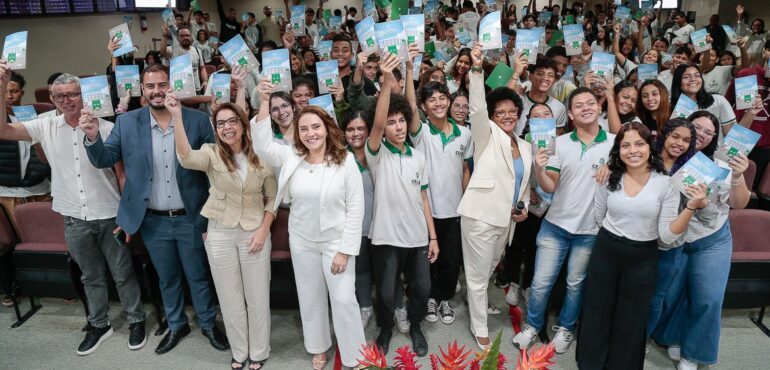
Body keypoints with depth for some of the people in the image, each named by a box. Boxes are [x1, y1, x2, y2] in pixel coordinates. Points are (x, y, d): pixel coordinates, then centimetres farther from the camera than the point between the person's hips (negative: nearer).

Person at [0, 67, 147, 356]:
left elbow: (122, 172, -5)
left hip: (109, 216, -3)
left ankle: (136, 320, 29)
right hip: (75, 220, 3)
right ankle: (99, 325, 36)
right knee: (91, 276, 19)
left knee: (123, 273, 10)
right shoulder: (46, 127, 1)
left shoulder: (106, 127, -9)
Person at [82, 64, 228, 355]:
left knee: (198, 276, 15)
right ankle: (176, 325, 42)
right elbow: (104, 160, 2)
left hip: (190, 219, -2)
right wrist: (93, 137, -20)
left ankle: (208, 324, 36)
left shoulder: (198, 120, -9)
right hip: (153, 221, 2)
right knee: (167, 278, 20)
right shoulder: (127, 123, -3)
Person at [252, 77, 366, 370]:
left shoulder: (346, 160, -14)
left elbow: (355, 208, -12)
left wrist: (345, 250, -14)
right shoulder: (291, 157, -4)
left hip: (337, 242, -3)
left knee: (343, 299, 1)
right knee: (311, 297, 17)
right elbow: (262, 145, -13)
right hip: (302, 241, 3)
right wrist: (264, 103, -21)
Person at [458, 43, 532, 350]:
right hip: (480, 215, -6)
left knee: (490, 269, 23)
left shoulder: (525, 147, 14)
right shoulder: (487, 135, -4)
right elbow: (477, 107, -23)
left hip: (506, 219, 6)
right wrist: (477, 69, -34)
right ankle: (480, 327, 20)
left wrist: (524, 207, 4)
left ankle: (478, 302, 49)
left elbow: (525, 183, 21)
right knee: (478, 274, 4)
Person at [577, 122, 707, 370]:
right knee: (596, 314, 14)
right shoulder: (610, 178, -4)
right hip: (605, 253, 2)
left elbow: (668, 235, -14)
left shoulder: (667, 184, -10)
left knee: (631, 322, 14)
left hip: (642, 259, -2)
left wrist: (692, 207, -24)